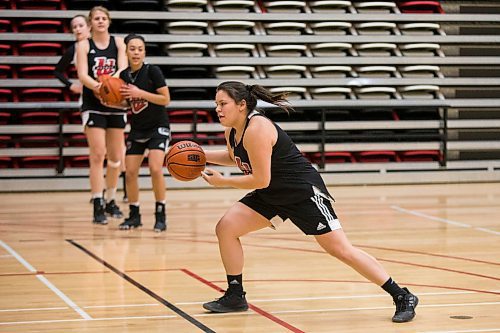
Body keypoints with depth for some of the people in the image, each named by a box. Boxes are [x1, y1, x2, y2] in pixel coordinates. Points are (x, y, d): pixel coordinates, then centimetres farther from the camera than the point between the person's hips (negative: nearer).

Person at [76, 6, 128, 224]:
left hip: (116, 103, 3)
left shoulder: (118, 42, 5)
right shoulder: (84, 45, -1)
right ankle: (98, 206, -10)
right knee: (98, 155, -11)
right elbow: (82, 75, -13)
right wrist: (96, 86, -35)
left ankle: (111, 201, 27)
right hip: (93, 105, -3)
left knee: (115, 157, 11)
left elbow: (123, 67, -11)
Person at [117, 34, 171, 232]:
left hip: (158, 128, -5)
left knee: (155, 169, -19)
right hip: (137, 130, 5)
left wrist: (140, 93, -24)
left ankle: (160, 216, -7)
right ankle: (134, 215, 16)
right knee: (130, 172, 0)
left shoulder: (152, 71, -14)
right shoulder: (124, 75, 1)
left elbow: (166, 99, -17)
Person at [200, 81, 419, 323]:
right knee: (225, 228, -3)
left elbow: (260, 180, -26)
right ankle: (235, 297, 10)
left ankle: (402, 298, -1)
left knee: (341, 250, -9)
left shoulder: (256, 129, -26)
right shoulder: (232, 130, 2)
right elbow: (235, 157, 26)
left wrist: (222, 182, -16)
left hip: (305, 193, -9)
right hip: (271, 195, 9)